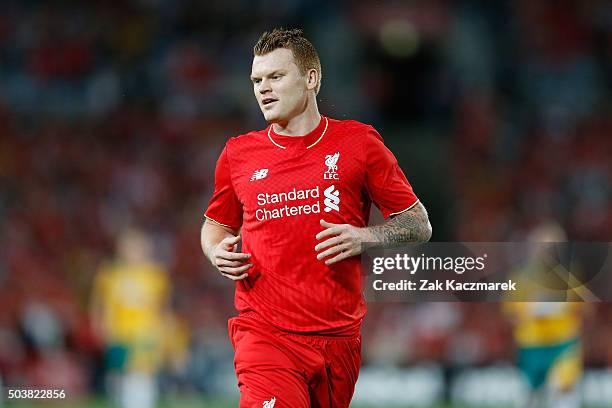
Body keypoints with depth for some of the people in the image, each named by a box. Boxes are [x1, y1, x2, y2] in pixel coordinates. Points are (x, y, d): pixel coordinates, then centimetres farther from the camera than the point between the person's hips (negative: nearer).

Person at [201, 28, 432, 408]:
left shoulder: (358, 142, 4)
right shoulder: (237, 154, 8)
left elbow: (419, 225, 7)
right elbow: (217, 223, 26)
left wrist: (364, 238, -11)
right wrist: (218, 252, 3)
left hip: (339, 338, 1)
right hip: (264, 332, -1)